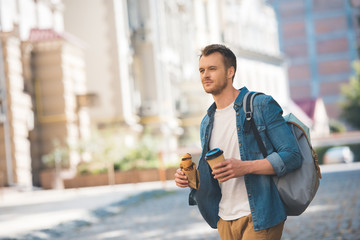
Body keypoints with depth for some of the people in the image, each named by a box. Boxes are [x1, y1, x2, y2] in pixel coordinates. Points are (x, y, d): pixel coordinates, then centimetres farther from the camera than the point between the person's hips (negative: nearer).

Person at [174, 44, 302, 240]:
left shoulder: (261, 105, -5)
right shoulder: (207, 123, 13)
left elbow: (292, 156, -11)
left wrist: (245, 167, -23)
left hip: (259, 217, -6)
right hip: (225, 220, 6)